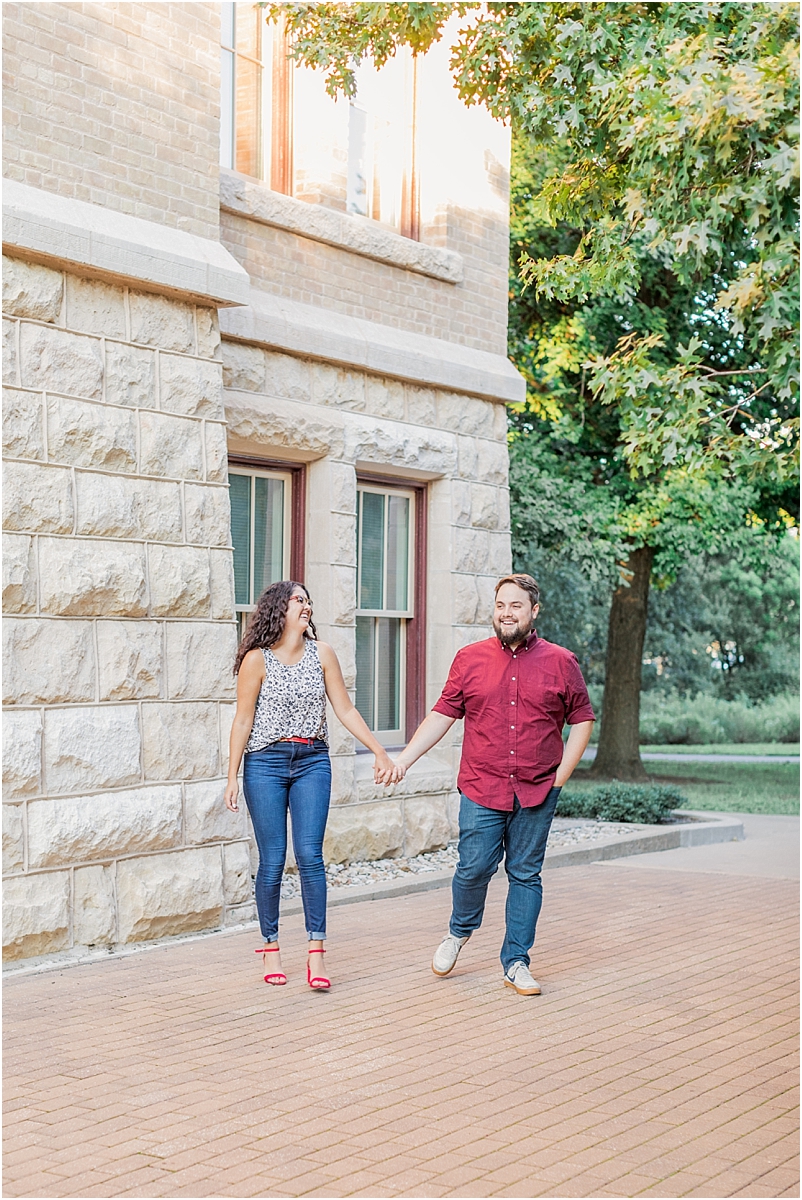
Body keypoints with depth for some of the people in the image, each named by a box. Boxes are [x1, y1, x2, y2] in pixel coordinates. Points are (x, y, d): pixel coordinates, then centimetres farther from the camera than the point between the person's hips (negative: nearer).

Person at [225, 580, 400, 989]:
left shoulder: (321, 653, 4)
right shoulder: (257, 659, -4)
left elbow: (346, 711, 7)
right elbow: (242, 720, -1)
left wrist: (380, 752, 1)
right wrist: (233, 778, -3)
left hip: (312, 761, 2)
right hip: (266, 762, -2)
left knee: (310, 854, -7)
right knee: (272, 861, 1)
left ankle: (315, 954, -4)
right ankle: (271, 947, 17)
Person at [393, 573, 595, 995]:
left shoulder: (561, 663, 3)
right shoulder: (470, 659, 5)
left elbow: (582, 720, 8)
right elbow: (442, 714, 7)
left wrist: (562, 774, 0)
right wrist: (402, 760, 0)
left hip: (536, 794, 0)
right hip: (481, 790, 0)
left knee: (525, 875, 6)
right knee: (473, 868, -2)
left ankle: (516, 963, 17)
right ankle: (459, 932, 28)